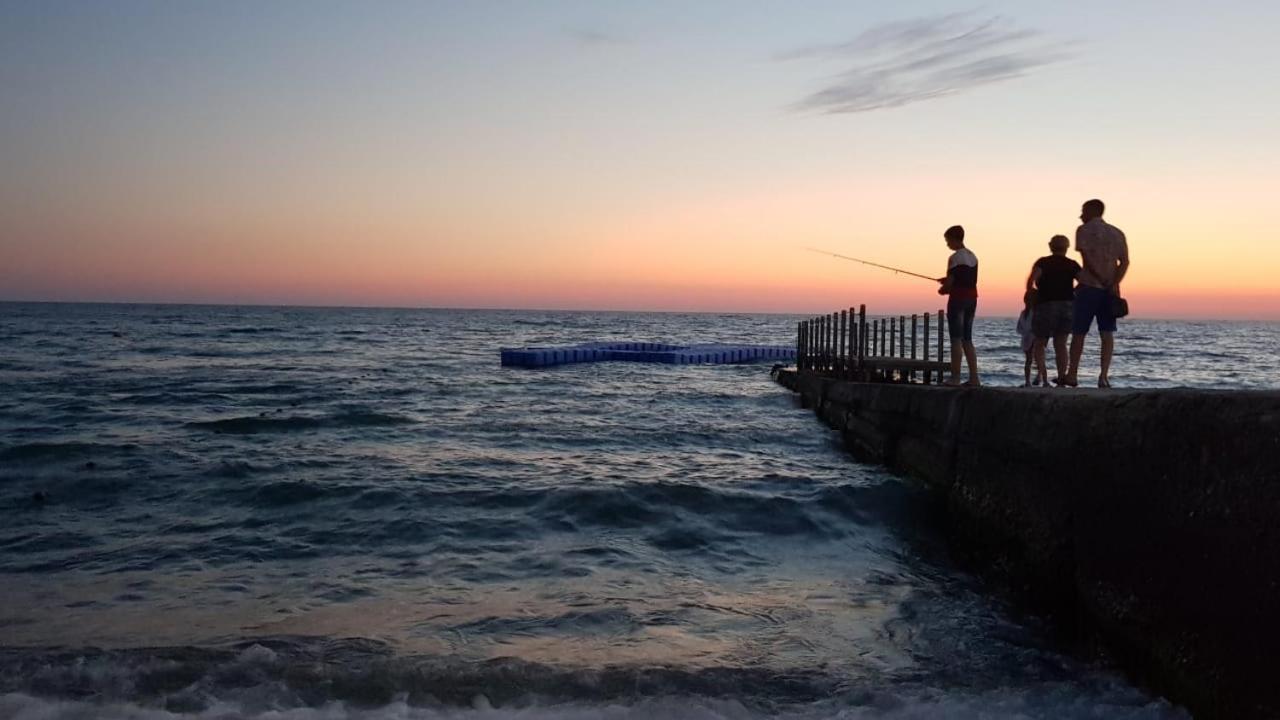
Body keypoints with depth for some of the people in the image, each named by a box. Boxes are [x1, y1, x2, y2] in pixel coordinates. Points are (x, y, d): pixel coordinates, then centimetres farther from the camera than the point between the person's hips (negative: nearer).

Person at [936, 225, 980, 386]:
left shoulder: (955, 257, -13)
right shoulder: (973, 256, 14)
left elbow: (950, 281, -16)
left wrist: (943, 289, 4)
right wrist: (947, 282, 16)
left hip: (958, 299, -8)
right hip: (972, 299, 8)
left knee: (956, 339, -6)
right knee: (967, 339, 11)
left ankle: (955, 377, -7)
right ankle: (974, 378, 9)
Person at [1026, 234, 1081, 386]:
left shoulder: (1043, 262, 0)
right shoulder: (1072, 264, 7)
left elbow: (1031, 279, -16)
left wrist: (1031, 291, 1)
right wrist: (1072, 291, 14)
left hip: (1046, 305, -2)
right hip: (1067, 305, 3)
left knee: (1040, 343, 6)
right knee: (1060, 344, 9)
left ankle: (1041, 373, -12)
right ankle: (1061, 376, 3)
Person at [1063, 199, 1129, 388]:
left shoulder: (1084, 230, 0)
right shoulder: (1117, 233, 14)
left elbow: (1087, 258, -13)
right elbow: (1125, 261, 1)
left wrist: (1103, 281, -10)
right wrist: (1113, 284, -9)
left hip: (1088, 287, -3)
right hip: (1109, 290, 4)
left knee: (1079, 332, 6)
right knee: (1107, 334, 2)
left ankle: (1072, 375, 11)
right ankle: (1104, 376, -9)